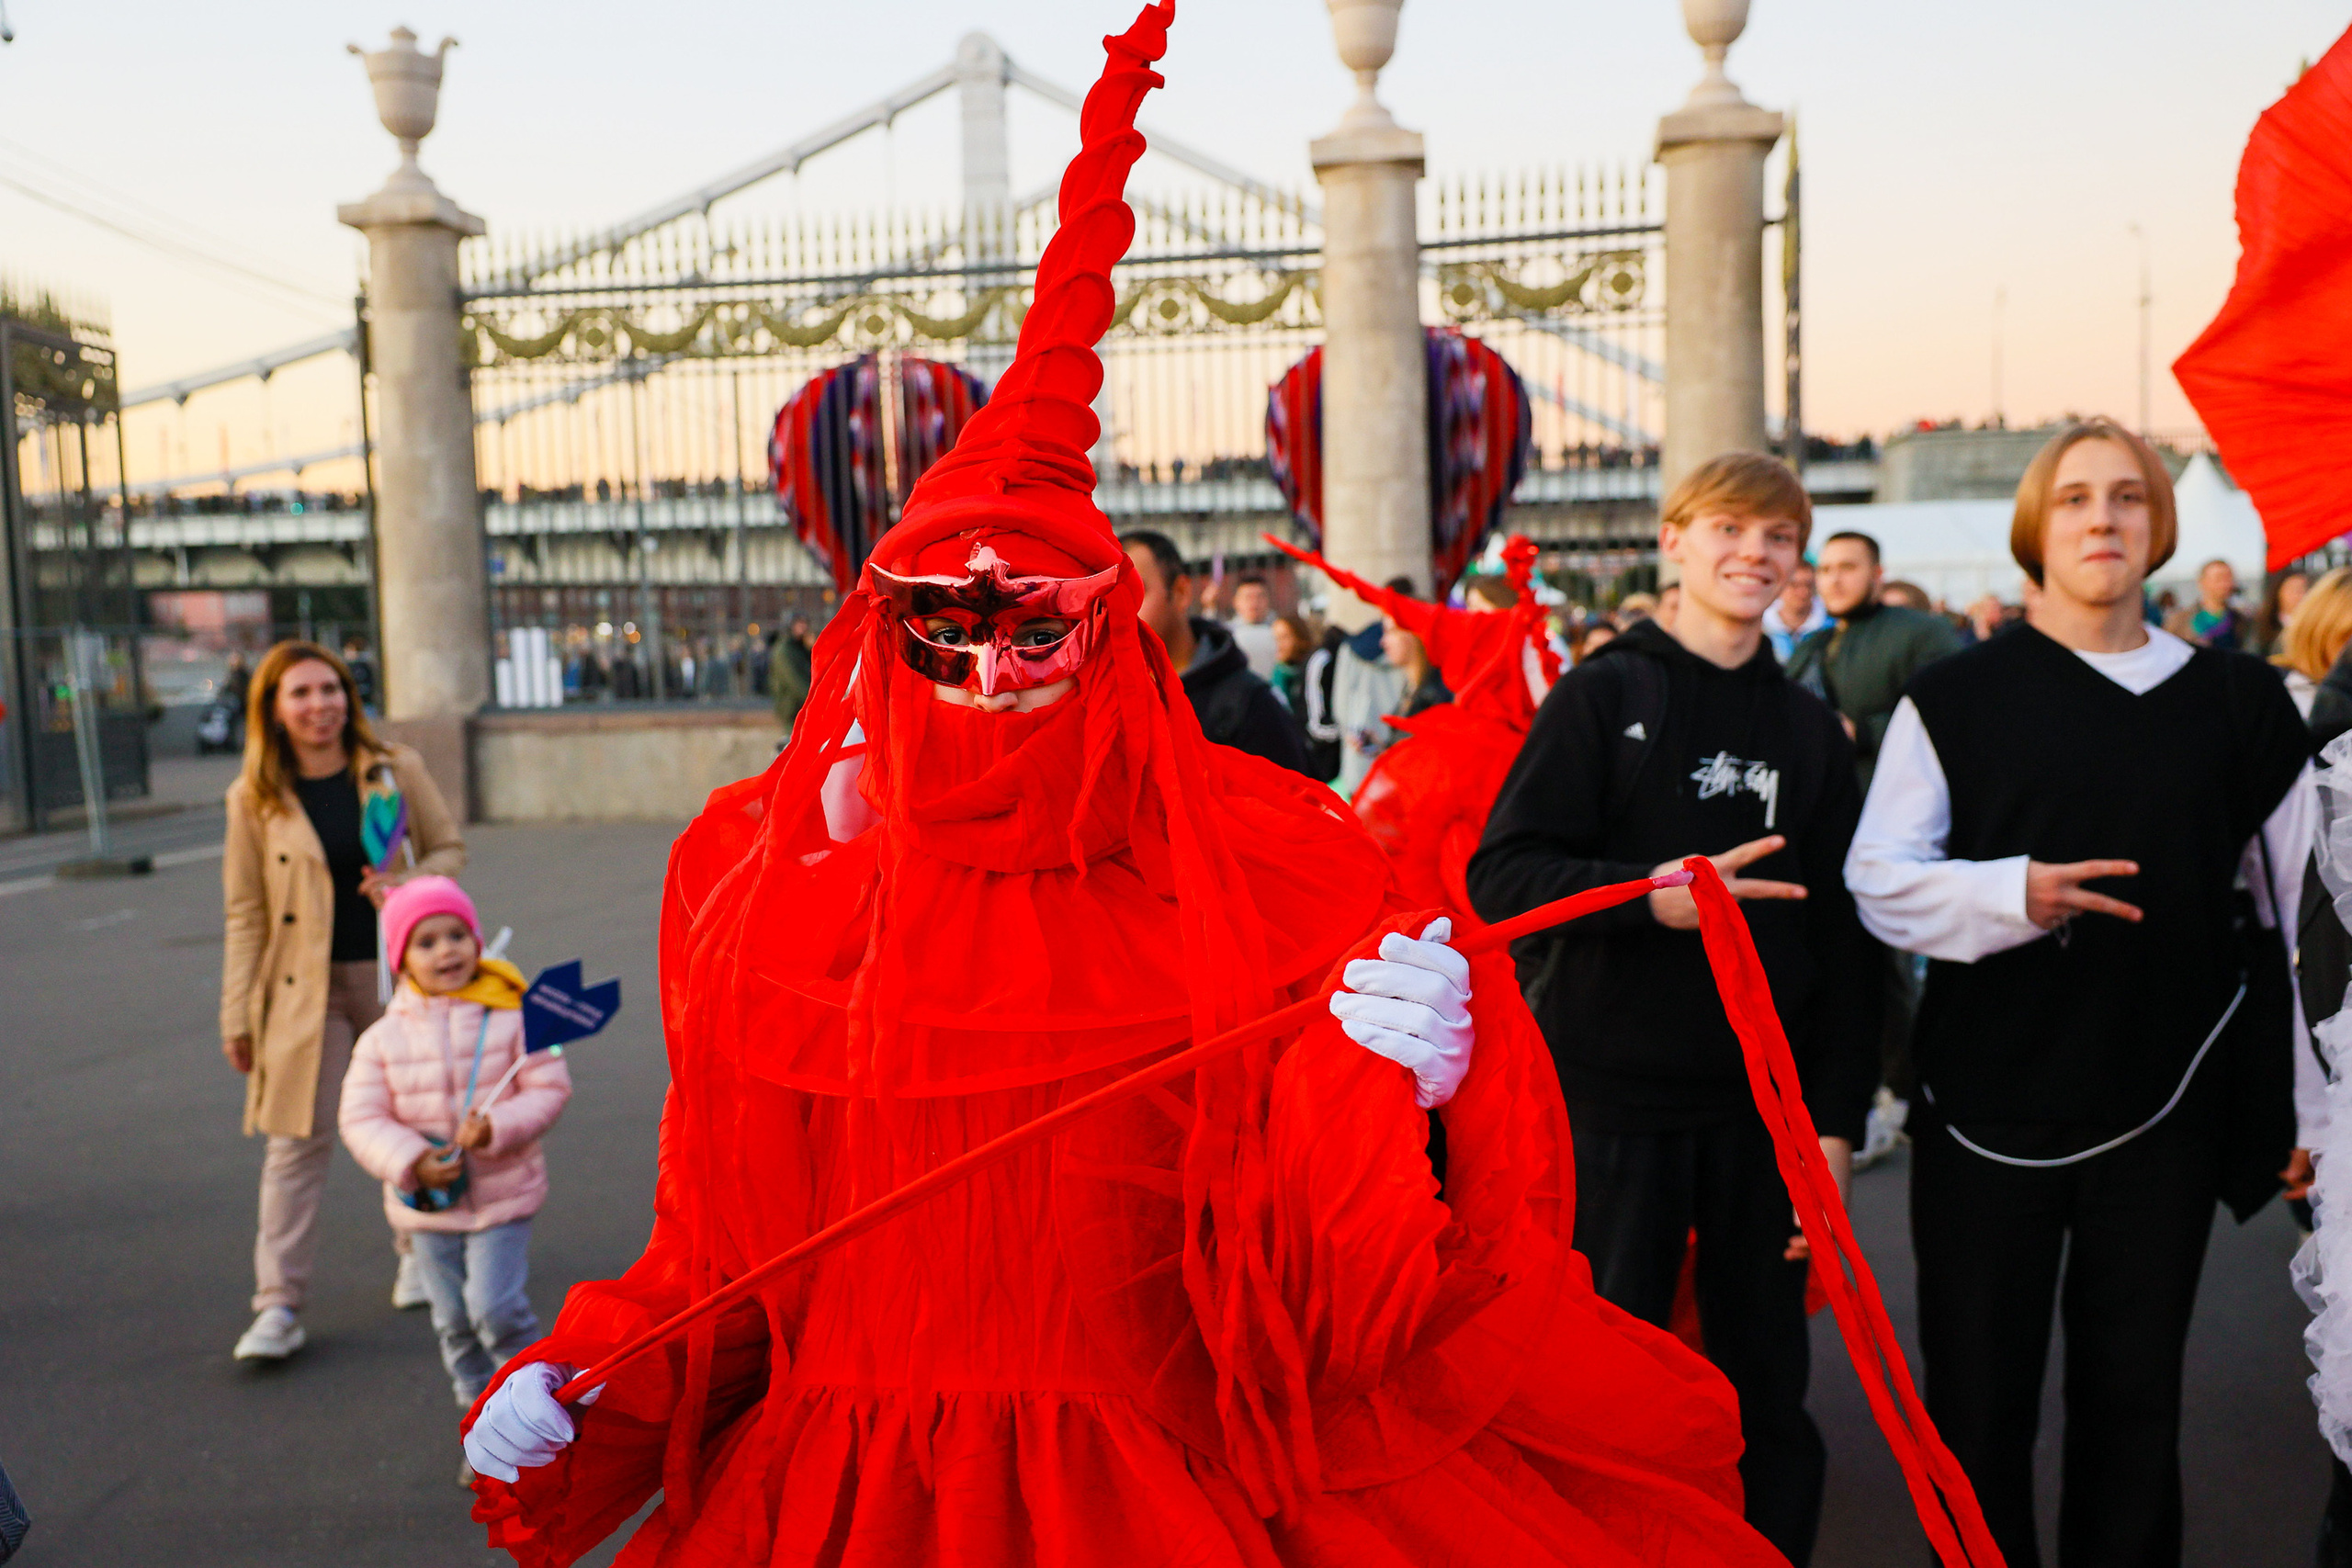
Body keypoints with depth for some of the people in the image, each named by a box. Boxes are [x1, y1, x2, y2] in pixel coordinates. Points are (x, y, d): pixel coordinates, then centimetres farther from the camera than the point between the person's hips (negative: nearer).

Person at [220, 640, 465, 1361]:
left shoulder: (397, 769, -1)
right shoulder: (254, 798, -2)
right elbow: (244, 911, 1)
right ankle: (278, 1306, 1)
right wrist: (236, 1015, -1)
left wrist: (410, 883, -15)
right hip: (305, 987, -1)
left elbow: (449, 848, 8)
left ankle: (421, 1253, 34)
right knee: (297, 1139, -4)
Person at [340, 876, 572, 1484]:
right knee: (454, 1321, 10)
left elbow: (549, 1087, -9)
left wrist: (498, 1128, -25)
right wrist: (411, 1162, -21)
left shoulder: (511, 1017, -9)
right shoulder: (383, 1038, -3)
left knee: (497, 1308, -11)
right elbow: (361, 1118, -5)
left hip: (503, 1194, -3)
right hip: (426, 1205, 3)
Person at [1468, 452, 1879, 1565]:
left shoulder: (1810, 728, 10)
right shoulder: (1604, 694, -1)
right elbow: (1501, 874, -9)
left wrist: (1836, 1120, 3)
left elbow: (1843, 939, 9)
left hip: (1763, 1107, 3)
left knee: (1770, 1397, 12)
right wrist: (1648, 895, -24)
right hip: (1613, 1098, -3)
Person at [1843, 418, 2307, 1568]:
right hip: (1989, 1103, -2)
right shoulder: (1957, 697, -1)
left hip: (2164, 1111, 2)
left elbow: (2301, 905, 9)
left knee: (2134, 1399, 13)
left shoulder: (2235, 703, 6)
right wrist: (2013, 893, -25)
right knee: (1979, 1400, 9)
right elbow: (1880, 881, -7)